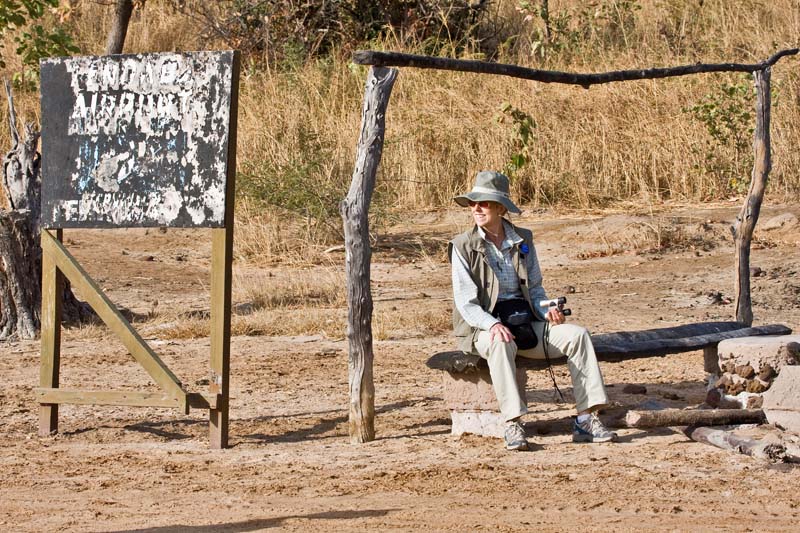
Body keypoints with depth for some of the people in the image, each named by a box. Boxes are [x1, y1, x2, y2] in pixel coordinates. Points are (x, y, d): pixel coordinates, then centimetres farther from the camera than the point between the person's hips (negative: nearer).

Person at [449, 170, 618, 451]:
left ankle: (587, 419, -22)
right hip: (484, 326, -4)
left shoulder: (523, 241, 10)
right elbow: (466, 303, -9)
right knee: (501, 344, -40)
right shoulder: (463, 247, -3)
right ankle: (512, 425, -42)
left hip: (526, 323, 4)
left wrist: (547, 311, -8)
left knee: (577, 334, -18)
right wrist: (493, 325, -28)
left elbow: (535, 289, 15)